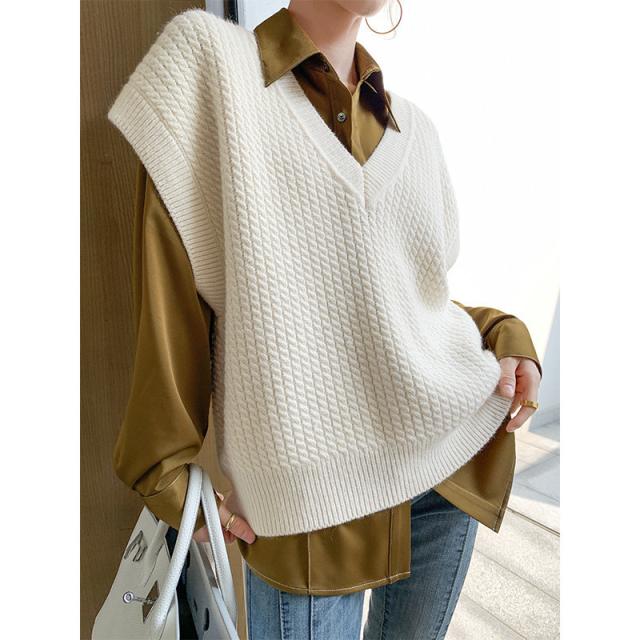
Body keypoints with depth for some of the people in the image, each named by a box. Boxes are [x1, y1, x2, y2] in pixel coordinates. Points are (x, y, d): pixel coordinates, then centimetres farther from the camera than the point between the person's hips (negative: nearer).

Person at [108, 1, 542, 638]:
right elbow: (170, 298, -10)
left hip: (450, 461, 6)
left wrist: (503, 339, -2)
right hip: (311, 484, -5)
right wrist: (169, 478, -8)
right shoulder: (208, 64, -6)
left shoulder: (412, 129, 9)